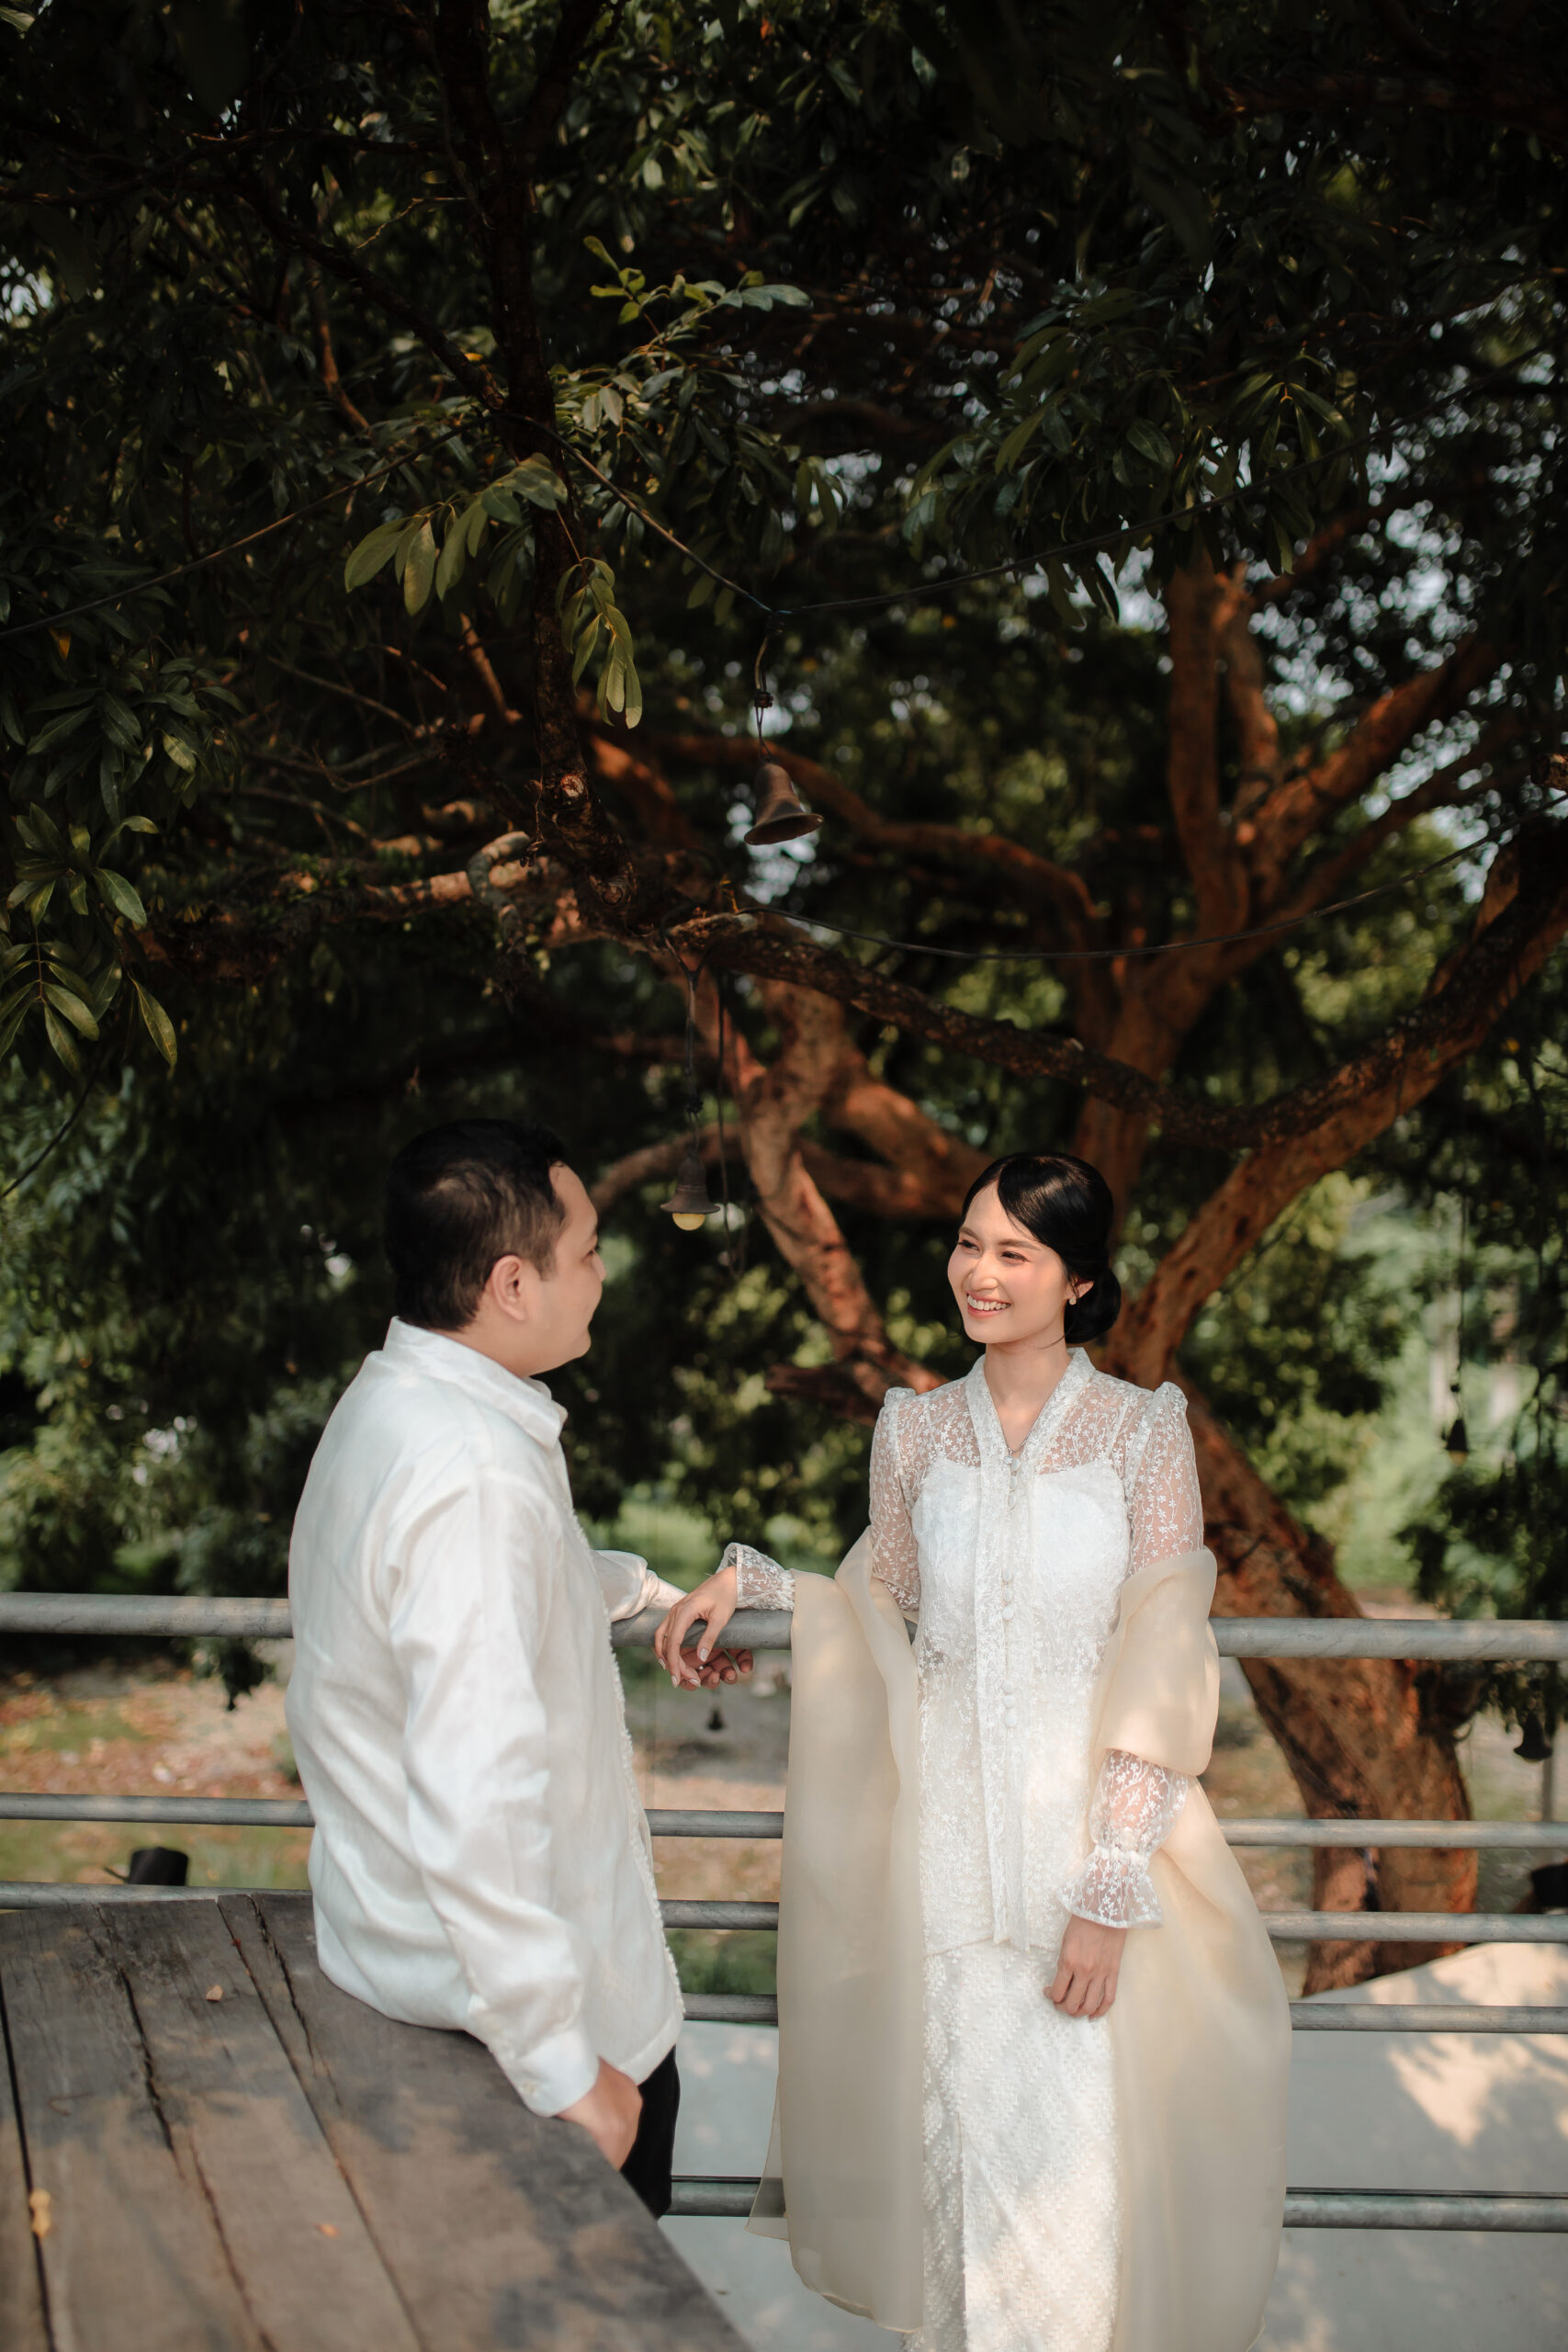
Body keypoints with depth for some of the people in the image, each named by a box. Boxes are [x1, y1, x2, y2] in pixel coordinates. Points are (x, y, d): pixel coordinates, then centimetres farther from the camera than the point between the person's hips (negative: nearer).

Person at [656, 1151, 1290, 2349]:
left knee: (1078, 2143, 2)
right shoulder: (915, 1429, 3)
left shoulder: (1145, 1428, -6)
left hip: (1091, 1817, -2)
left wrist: (1111, 1889, -13)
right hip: (943, 1834, 3)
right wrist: (750, 1584, 1)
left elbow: (1163, 1667, -8)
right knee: (956, 2133, 9)